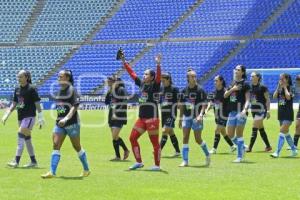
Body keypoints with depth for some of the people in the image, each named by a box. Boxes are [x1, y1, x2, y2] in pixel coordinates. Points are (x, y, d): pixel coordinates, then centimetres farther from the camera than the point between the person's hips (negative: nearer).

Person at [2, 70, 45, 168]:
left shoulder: (31, 89, -10)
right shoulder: (17, 89, 10)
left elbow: (37, 104, -10)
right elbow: (14, 104, 16)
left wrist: (40, 118, -12)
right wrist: (6, 115, 7)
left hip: (29, 116, -8)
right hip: (21, 117, 8)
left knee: (21, 135, -17)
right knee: (27, 139, 11)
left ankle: (16, 161, -19)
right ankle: (33, 161, 19)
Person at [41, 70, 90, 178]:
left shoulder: (71, 90, -11)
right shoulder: (59, 91, 11)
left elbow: (75, 106, -19)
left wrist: (66, 118, -29)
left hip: (72, 123, -6)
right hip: (60, 122, 6)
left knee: (77, 147, 5)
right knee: (56, 145, -6)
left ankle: (86, 169, 22)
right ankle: (52, 172, -10)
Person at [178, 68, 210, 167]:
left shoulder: (200, 90, -7)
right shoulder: (184, 91, 7)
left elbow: (204, 104, -10)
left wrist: (200, 115, -23)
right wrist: (180, 118, 13)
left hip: (196, 118, -4)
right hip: (186, 117, 4)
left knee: (198, 139, -1)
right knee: (185, 138, -2)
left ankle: (207, 155, 23)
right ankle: (185, 161, 1)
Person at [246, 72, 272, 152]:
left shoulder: (262, 87, -10)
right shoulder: (250, 87, 7)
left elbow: (267, 99, -7)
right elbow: (248, 99, 17)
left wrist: (268, 111, -11)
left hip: (261, 110, -7)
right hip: (254, 110, 7)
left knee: (254, 128, -12)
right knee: (261, 129, 12)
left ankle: (250, 147, -12)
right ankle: (268, 146, 22)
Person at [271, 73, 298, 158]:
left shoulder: (290, 88, -8)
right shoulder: (280, 89, 8)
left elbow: (288, 97, -26)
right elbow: (274, 96, -6)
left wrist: (285, 87, -16)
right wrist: (278, 87, -8)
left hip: (288, 114, -7)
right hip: (281, 113, 7)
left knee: (282, 132, -14)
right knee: (286, 133, 14)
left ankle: (277, 152, -18)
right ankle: (294, 150, 26)